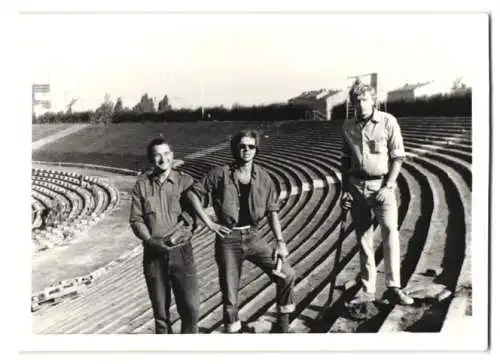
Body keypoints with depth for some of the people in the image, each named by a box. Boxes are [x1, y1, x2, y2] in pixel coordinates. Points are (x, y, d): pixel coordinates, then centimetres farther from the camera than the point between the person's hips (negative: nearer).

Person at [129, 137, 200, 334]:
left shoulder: (185, 181, 0)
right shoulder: (142, 184, 5)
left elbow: (192, 214, -6)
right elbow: (136, 219, 2)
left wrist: (173, 236, -20)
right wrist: (150, 240, -15)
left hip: (181, 251, -1)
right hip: (153, 254, 2)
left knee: (190, 307, -3)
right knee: (160, 309, 13)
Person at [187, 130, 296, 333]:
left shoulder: (262, 177, 1)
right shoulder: (221, 174, -7)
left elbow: (272, 211, 4)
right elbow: (192, 193, -5)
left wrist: (280, 241, -3)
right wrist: (208, 222, -8)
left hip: (253, 237, 3)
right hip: (228, 239, -2)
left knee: (287, 274, -6)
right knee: (230, 295, 4)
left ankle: (282, 325, 14)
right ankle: (233, 331, 26)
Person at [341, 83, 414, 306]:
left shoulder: (388, 122, -5)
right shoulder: (348, 127, 7)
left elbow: (398, 158, -5)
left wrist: (388, 186, -13)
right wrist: (345, 189, 5)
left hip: (382, 184, -3)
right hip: (356, 186, 4)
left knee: (390, 230, -17)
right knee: (363, 238, 6)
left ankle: (393, 287, -10)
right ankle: (367, 289, 14)